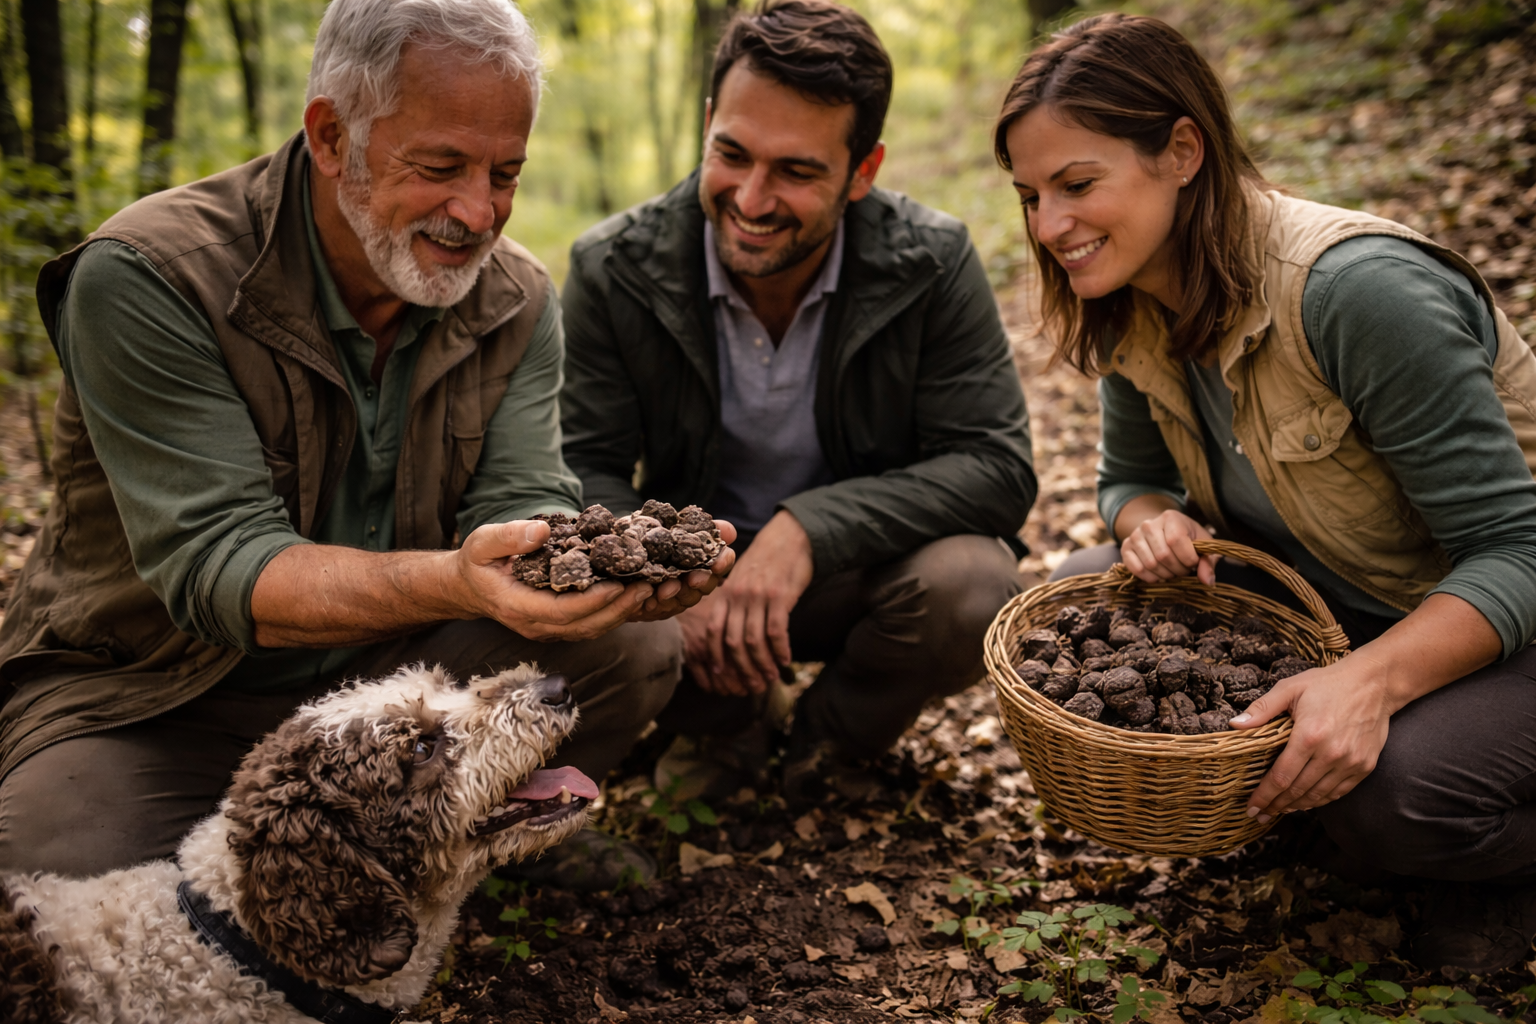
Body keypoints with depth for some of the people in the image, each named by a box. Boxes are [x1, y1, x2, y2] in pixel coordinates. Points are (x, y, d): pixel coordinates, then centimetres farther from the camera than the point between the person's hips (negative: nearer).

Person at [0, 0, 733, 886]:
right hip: (160, 699, -3)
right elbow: (215, 568, -27)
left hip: (390, 670, 4)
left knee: (637, 645, -17)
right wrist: (453, 581, -45)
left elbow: (521, 506, -12)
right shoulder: (148, 279, -20)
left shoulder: (519, 302, -3)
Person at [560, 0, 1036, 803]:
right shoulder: (614, 269, -12)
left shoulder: (934, 263, -15)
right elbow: (584, 469, -10)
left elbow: (997, 467, -18)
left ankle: (830, 736, 3)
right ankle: (718, 729, 6)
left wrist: (809, 530, -32)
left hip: (857, 574, 0)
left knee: (973, 587, -32)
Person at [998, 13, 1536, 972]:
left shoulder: (1358, 290, -30)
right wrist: (1152, 523, -16)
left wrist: (1372, 679, -43)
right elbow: (1132, 477, 10)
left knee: (1390, 789, -35)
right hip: (1326, 606, 7)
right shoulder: (1134, 310, -7)